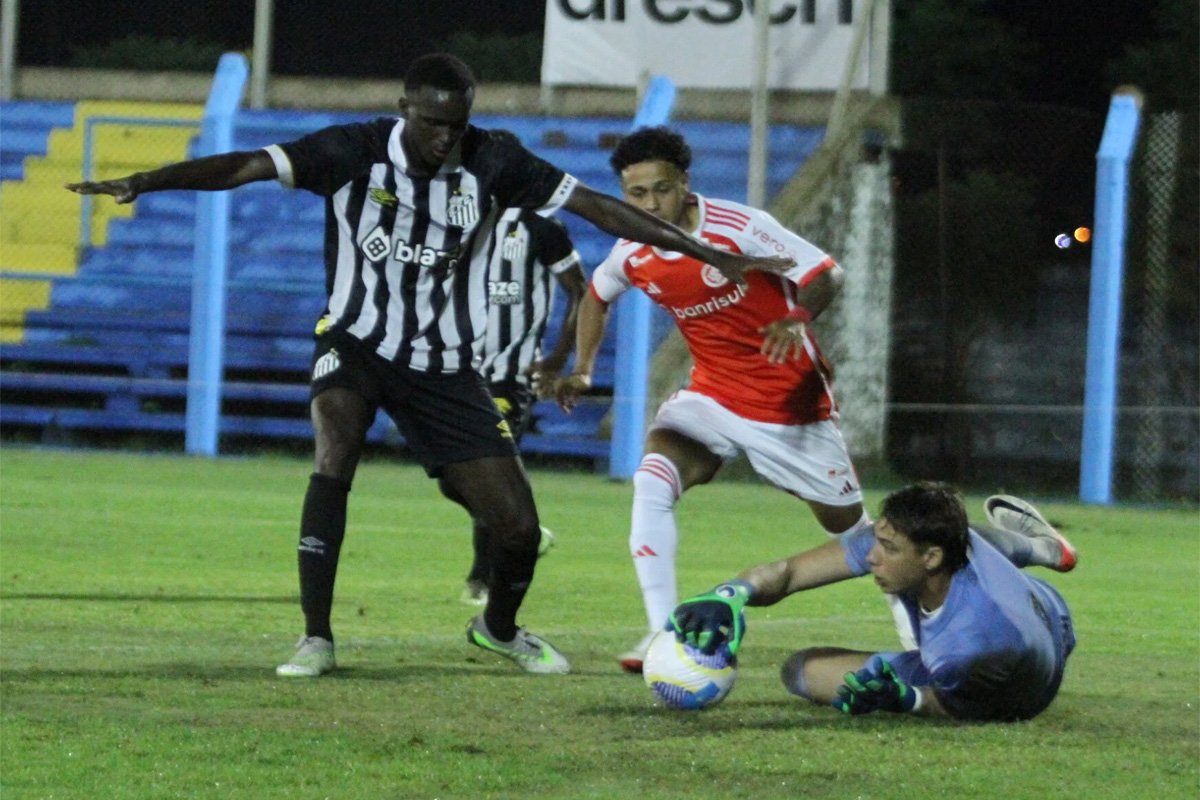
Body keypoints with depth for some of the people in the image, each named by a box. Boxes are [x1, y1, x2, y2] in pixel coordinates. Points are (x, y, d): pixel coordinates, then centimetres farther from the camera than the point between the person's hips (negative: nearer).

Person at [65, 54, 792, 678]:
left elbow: (597, 206, -6)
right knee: (335, 454, -32)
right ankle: (317, 641, -23)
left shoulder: (494, 162, -10)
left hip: (446, 365, 2)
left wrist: (712, 256, -6)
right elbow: (248, 166, -24)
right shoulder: (356, 152, -15)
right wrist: (144, 182, -37)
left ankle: (499, 628, 32)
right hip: (358, 341, -2)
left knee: (518, 524, -2)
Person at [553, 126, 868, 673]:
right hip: (711, 397, 3)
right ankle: (661, 632, -26)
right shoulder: (632, 256, -6)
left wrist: (797, 320, -39)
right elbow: (597, 296, 18)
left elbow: (828, 275, -19)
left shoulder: (738, 228, -21)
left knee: (847, 526, 9)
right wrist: (582, 370, 9)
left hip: (792, 402, -3)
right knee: (652, 482, -25)